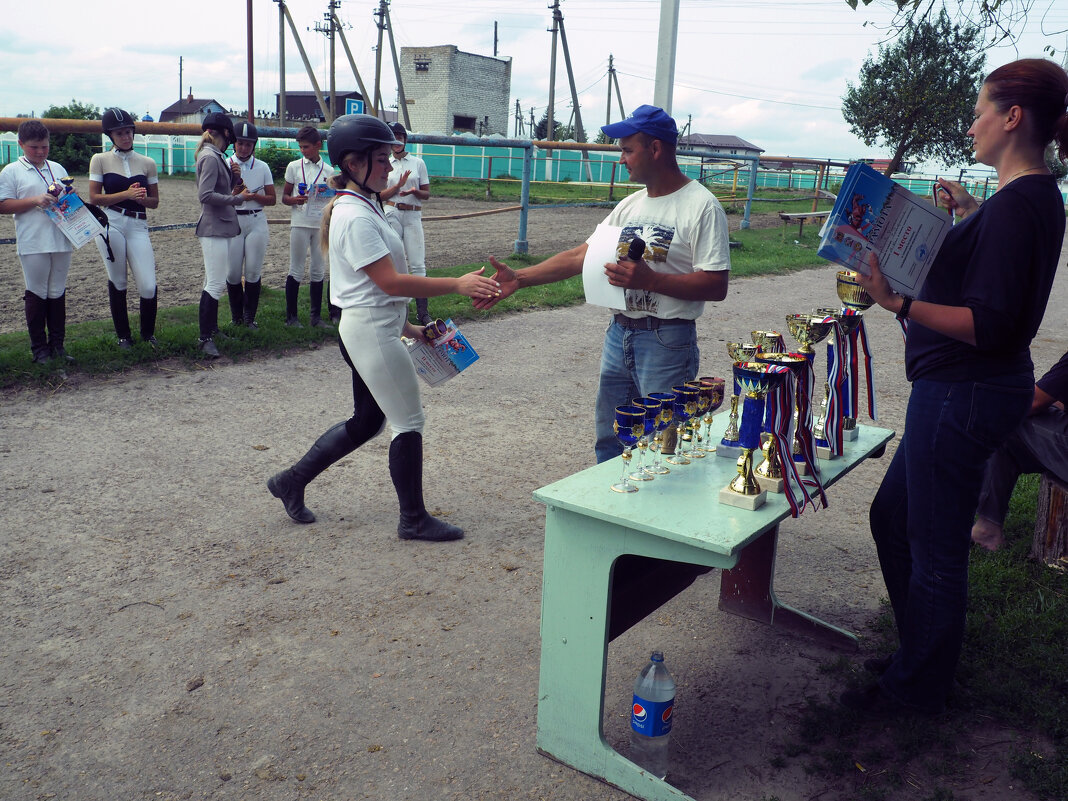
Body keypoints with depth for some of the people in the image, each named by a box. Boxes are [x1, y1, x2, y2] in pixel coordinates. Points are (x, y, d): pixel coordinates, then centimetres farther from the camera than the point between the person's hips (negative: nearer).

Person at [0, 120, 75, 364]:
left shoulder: (57, 168, 14)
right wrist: (35, 200, -15)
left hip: (61, 240, 4)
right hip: (33, 244, -4)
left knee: (58, 293, 10)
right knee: (36, 294, 3)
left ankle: (57, 344, 17)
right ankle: (39, 348, 10)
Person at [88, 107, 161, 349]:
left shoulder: (147, 163, 11)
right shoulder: (100, 160, 5)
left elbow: (154, 201, 13)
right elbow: (94, 198, 0)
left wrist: (141, 198, -9)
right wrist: (126, 195, -12)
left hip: (138, 226, 1)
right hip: (110, 223, -1)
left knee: (149, 286, -8)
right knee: (117, 282, 6)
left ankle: (148, 334, 15)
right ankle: (123, 336, 20)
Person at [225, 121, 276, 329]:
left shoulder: (262, 167, 8)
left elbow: (272, 199, 7)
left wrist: (254, 196, -11)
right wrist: (235, 178, -17)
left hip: (256, 221, 1)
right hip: (232, 221, -1)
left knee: (253, 271, -1)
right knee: (233, 272, 0)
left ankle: (250, 317, 11)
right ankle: (236, 316, 16)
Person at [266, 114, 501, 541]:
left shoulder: (363, 207, 14)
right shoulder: (355, 217, -19)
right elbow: (391, 282, -25)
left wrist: (405, 326, 17)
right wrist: (458, 284, -27)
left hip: (374, 328, 10)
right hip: (372, 332, -10)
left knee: (367, 421, 19)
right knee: (408, 421, -1)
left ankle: (291, 481, 29)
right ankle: (414, 519, 13)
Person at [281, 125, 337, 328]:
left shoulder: (328, 170, 6)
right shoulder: (294, 167, 2)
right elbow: (284, 196, 2)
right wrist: (295, 200, -15)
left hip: (322, 224, 2)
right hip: (300, 223, -2)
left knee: (319, 271, 5)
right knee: (296, 270, 1)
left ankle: (316, 316, 13)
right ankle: (291, 316, 8)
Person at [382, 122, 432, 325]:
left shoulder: (418, 162, 9)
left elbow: (427, 194, 8)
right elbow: (381, 195, 2)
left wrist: (414, 191, -13)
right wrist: (399, 185, -14)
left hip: (413, 216, 0)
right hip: (392, 215, 0)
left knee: (417, 264, -5)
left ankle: (422, 312, -5)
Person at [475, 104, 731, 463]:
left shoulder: (701, 206, -11)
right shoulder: (629, 205, 12)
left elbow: (716, 286, -17)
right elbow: (581, 256, 11)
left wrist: (648, 279, -24)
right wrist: (519, 278, 4)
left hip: (666, 343, -7)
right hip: (618, 335, 7)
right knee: (609, 440, 16)